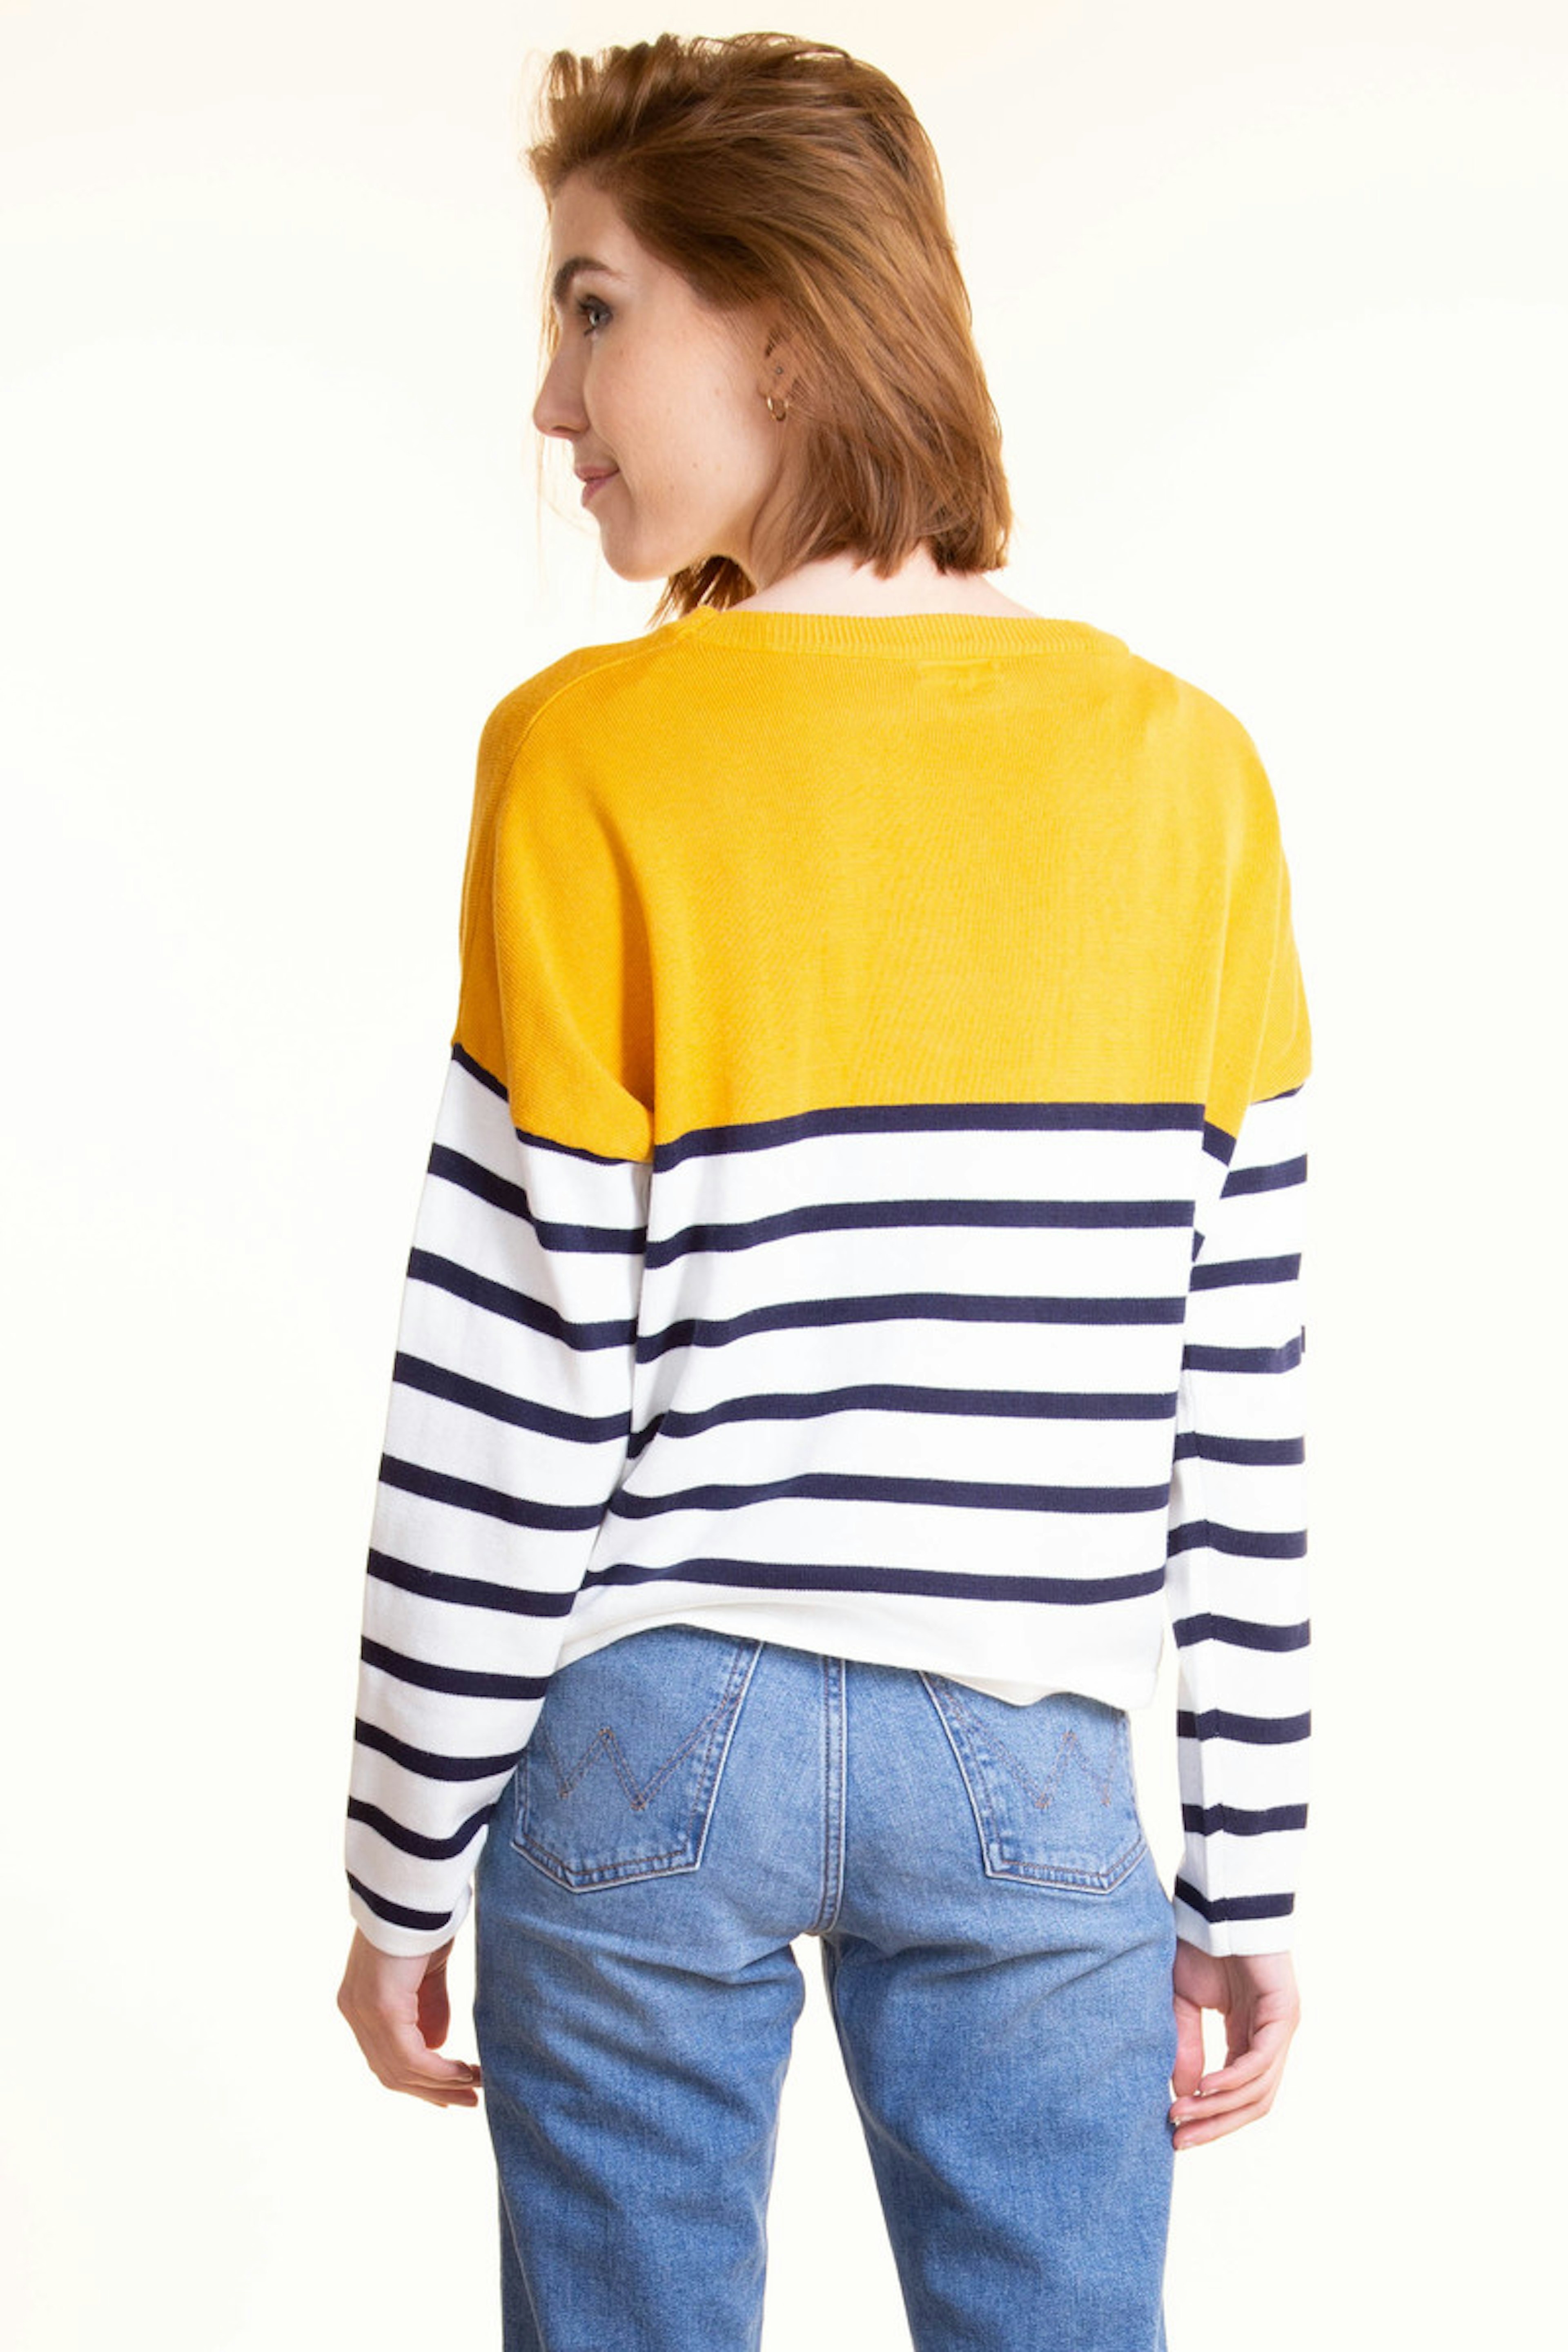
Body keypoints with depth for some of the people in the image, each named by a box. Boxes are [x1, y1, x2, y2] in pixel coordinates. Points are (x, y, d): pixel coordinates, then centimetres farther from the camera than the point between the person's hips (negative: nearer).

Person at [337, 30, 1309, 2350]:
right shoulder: (1183, 769, -2)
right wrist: (1253, 1873, 8)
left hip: (649, 1729, -1)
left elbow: (513, 1396, -9)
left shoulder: (594, 759, -11)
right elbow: (1242, 1396, 0)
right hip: (1028, 1761, 2)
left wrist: (402, 1868, 2)